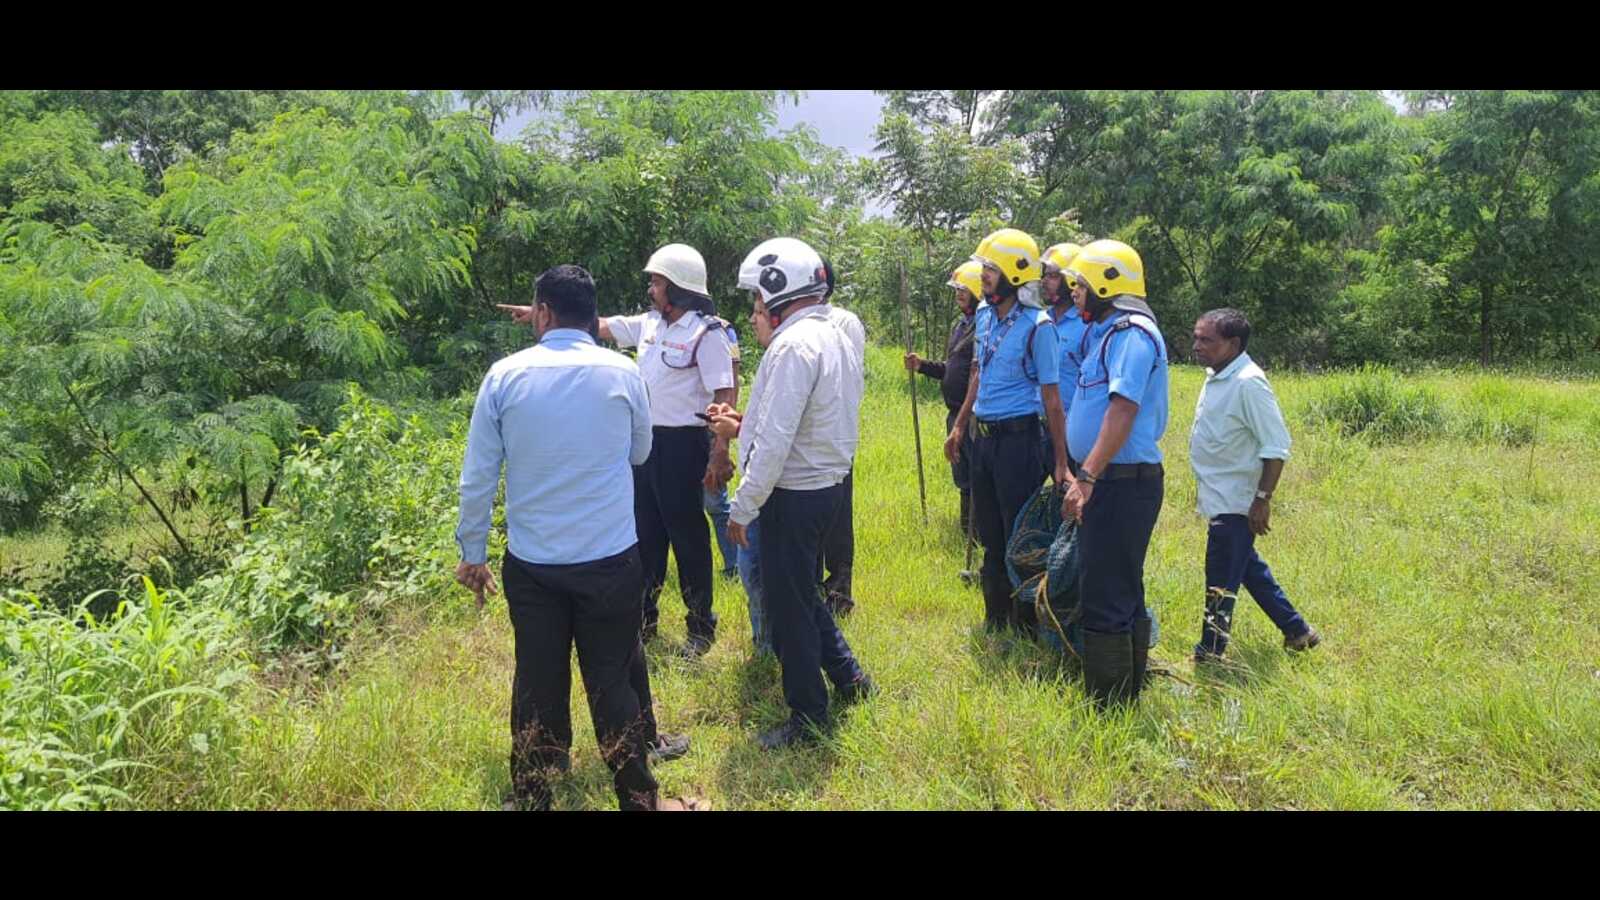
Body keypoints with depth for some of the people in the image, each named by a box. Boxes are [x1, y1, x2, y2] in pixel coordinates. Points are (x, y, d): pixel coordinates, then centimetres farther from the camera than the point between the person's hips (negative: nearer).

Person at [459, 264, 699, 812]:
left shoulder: (505, 376, -5)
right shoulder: (622, 372, -5)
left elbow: (477, 477, -2)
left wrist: (472, 552, 9)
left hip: (531, 563, 1)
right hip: (611, 559, 0)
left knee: (537, 683, 13)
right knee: (613, 681, 12)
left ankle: (529, 796, 29)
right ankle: (638, 797, 25)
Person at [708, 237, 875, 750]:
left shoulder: (794, 346, -22)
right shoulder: (836, 336, 9)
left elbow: (775, 443, -25)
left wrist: (742, 509, -18)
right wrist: (743, 426, 14)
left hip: (795, 495, -9)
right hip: (828, 482, 10)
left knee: (787, 605, 5)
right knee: (801, 591, 25)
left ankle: (808, 718, 17)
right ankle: (848, 677, 34)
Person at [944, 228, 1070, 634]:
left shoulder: (1036, 326, -15)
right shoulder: (984, 314, 7)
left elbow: (1051, 398, -13)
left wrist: (1061, 461, -12)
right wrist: (960, 425, 21)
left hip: (1018, 437, -7)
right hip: (983, 434, 7)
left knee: (1020, 536, 2)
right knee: (989, 531, 16)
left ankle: (1026, 622, 16)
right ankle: (996, 614, 30)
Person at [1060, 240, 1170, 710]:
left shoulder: (1131, 334, -15)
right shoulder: (1108, 332, 16)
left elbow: (1122, 411, -26)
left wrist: (1087, 477, -31)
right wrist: (1084, 475, 22)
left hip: (1123, 482, -11)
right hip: (1109, 480, 11)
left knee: (1104, 599, -5)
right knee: (1123, 593, 19)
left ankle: (1108, 706, 5)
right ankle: (1126, 695, 32)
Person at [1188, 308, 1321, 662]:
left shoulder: (1248, 383, -19)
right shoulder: (1217, 377, 9)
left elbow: (1276, 447, -20)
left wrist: (1263, 499, -21)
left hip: (1234, 504, -10)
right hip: (1220, 499, 10)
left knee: (1221, 581, -2)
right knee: (1248, 568, 20)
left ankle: (1209, 655, 9)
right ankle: (1297, 631, 34)